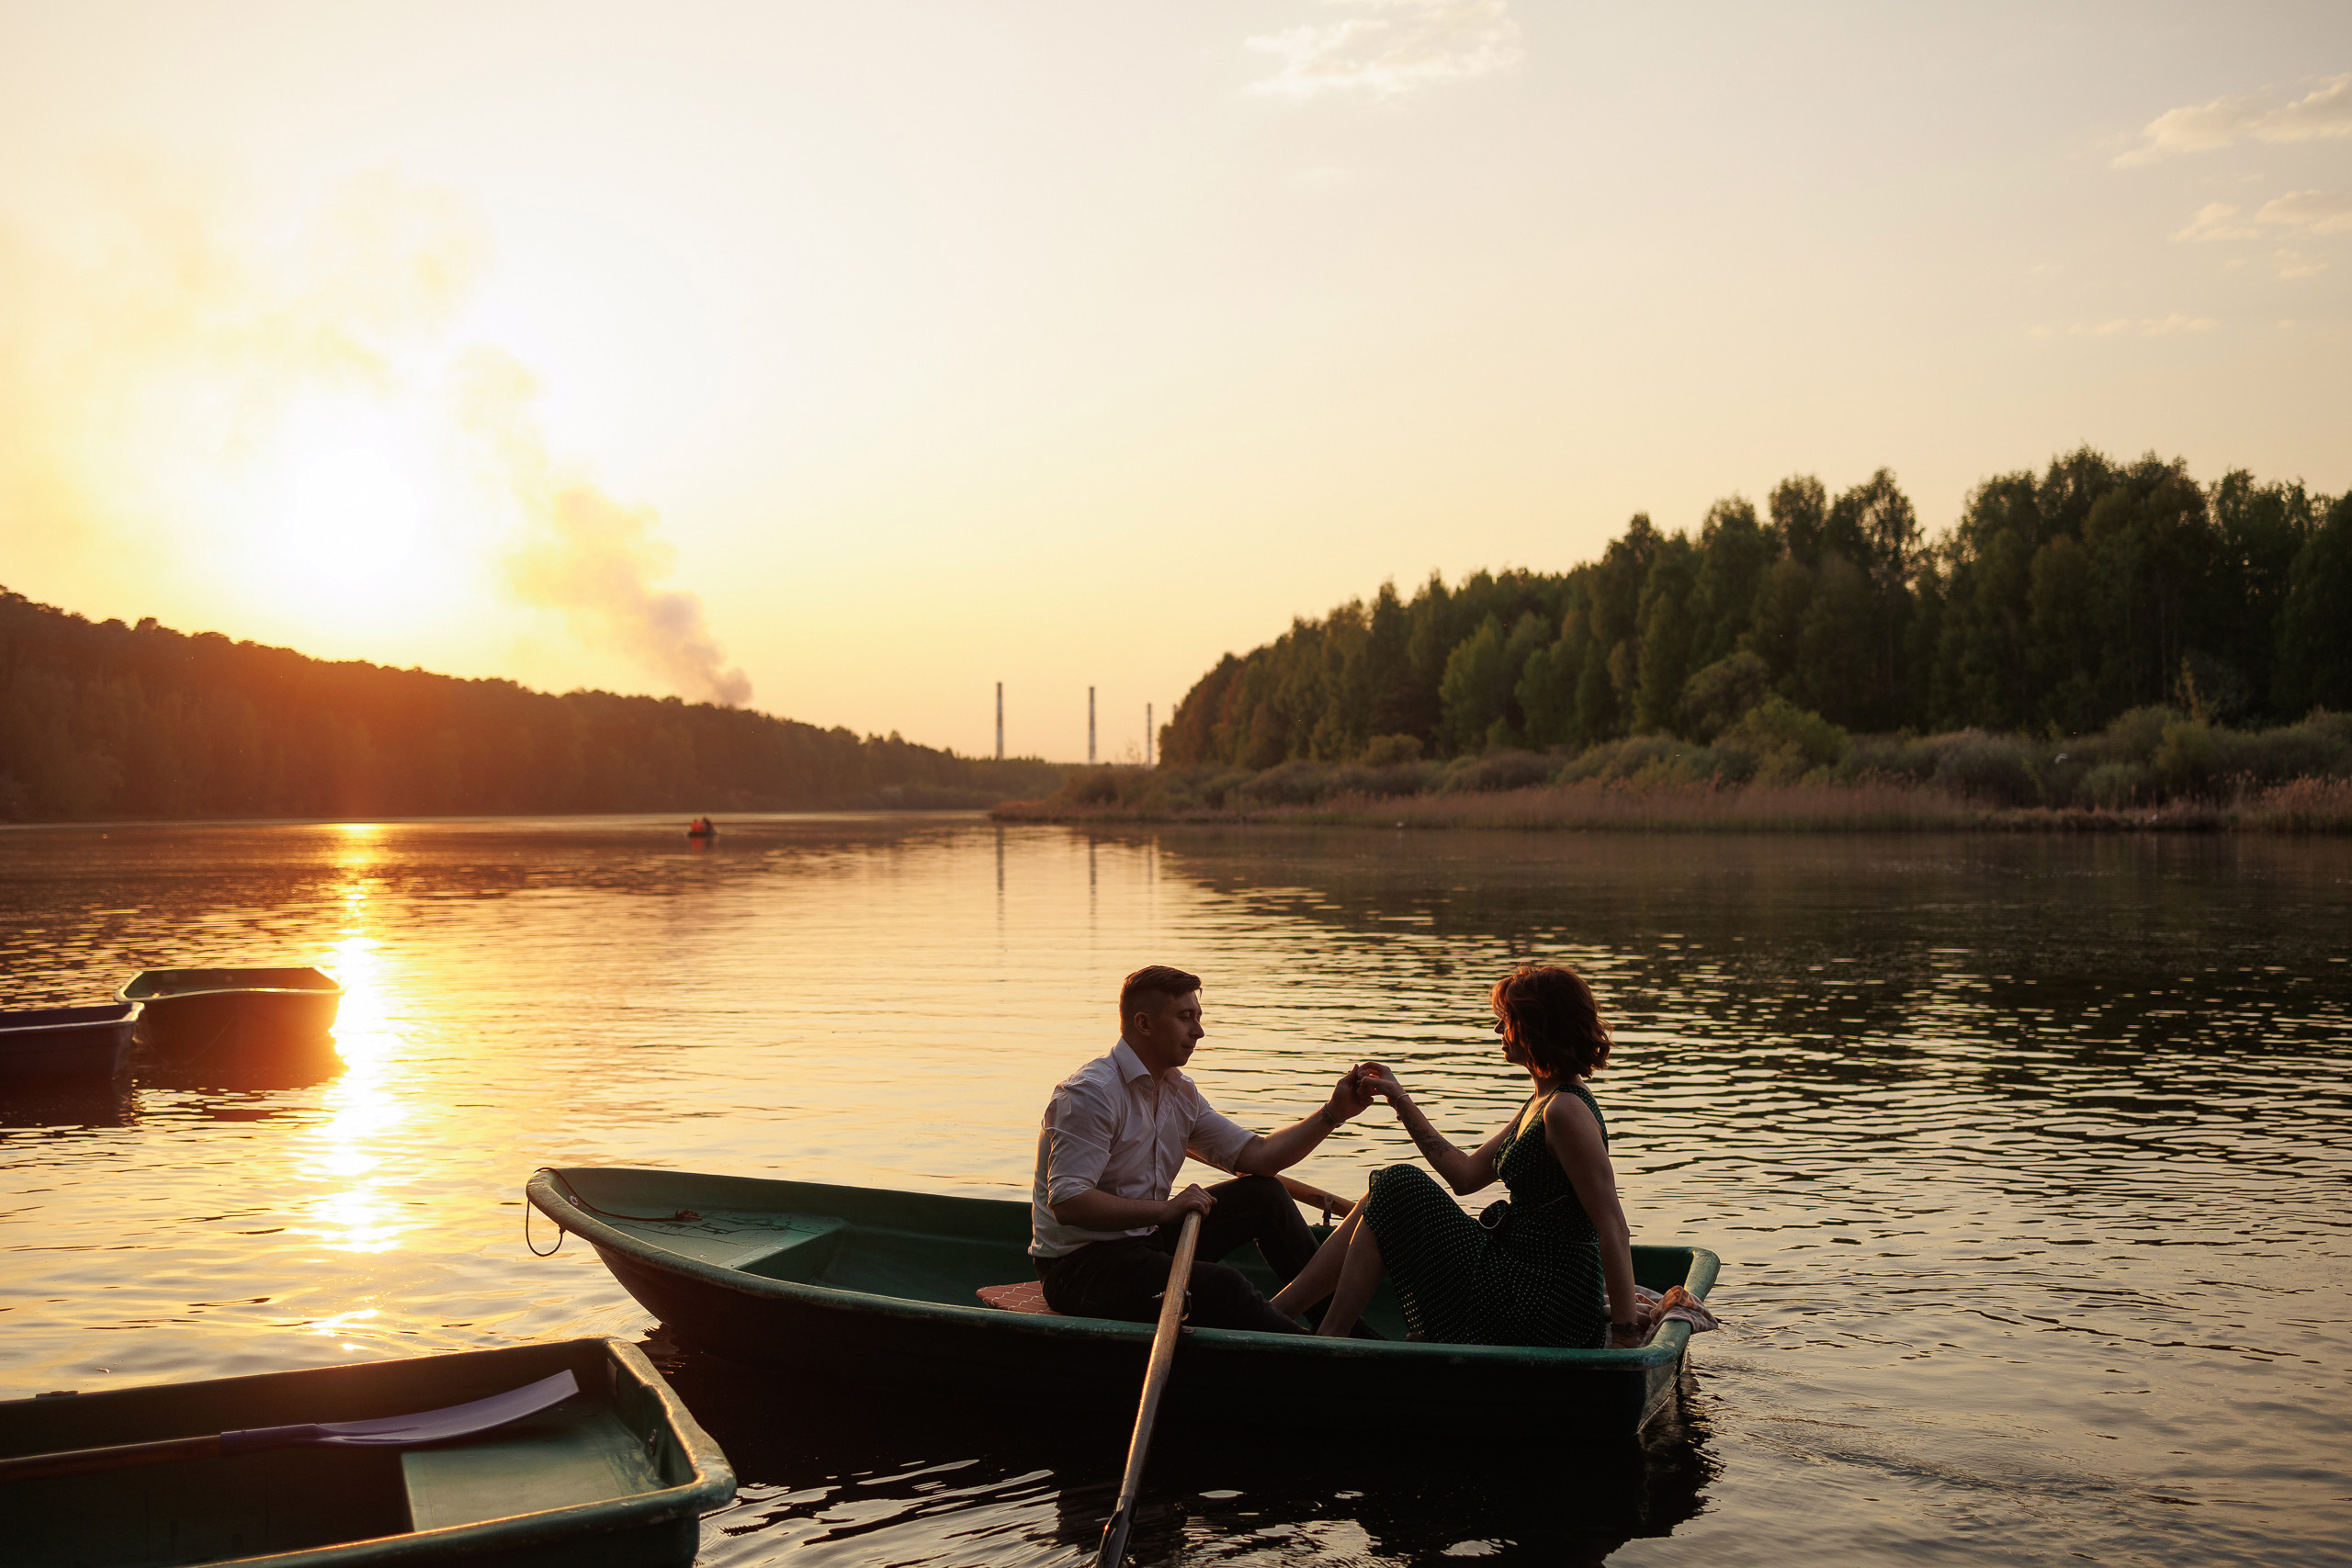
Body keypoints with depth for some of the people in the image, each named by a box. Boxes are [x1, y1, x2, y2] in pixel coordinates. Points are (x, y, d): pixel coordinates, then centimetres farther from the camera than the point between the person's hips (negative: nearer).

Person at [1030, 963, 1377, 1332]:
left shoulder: (1179, 1091, 9)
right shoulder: (1090, 1094, -20)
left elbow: (1254, 1155, 8)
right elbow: (1067, 1204, -28)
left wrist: (1333, 1113, -1)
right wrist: (1166, 1209, -30)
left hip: (1147, 1239, 10)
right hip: (1079, 1264, -10)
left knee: (1264, 1195, 9)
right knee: (1218, 1285, -31)